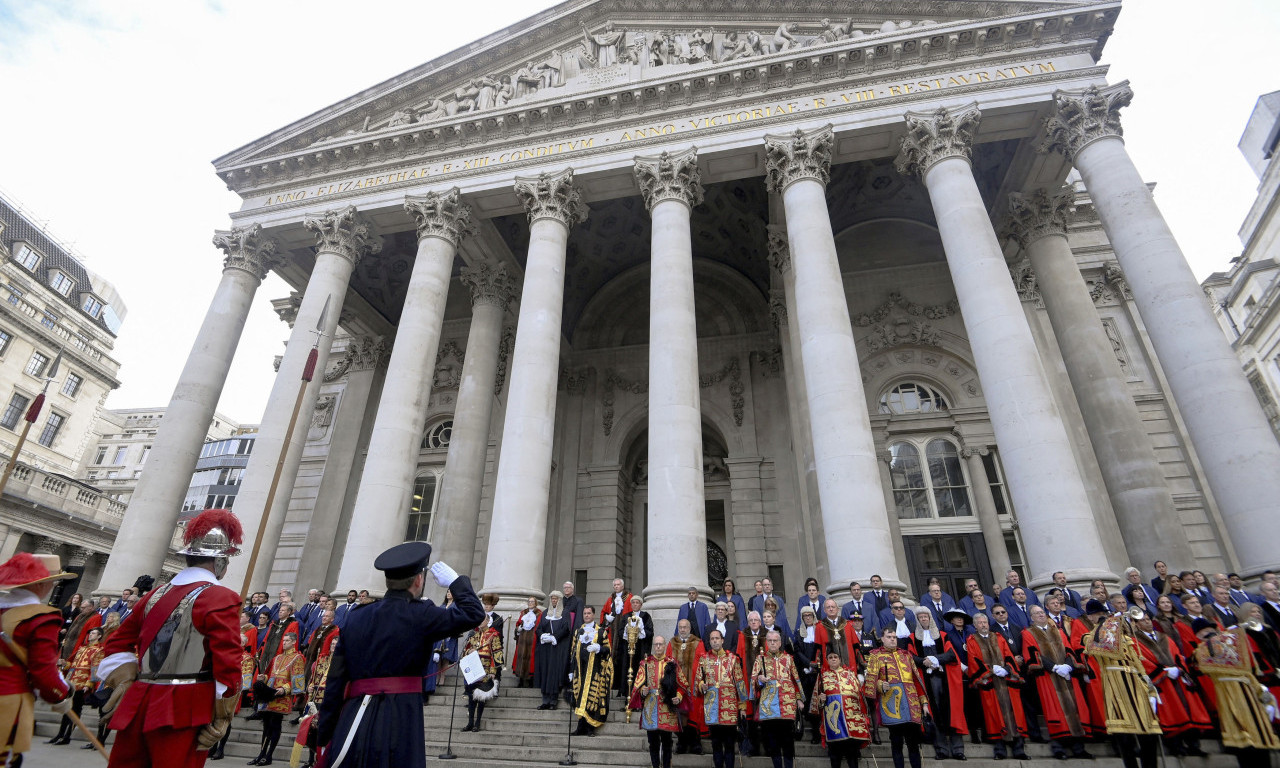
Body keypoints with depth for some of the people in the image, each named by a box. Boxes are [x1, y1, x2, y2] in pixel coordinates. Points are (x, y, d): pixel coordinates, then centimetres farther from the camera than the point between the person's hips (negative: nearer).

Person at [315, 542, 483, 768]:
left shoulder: (355, 617, 8)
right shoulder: (420, 615, -8)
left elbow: (335, 680, 9)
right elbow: (474, 613, -7)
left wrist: (325, 736, 15)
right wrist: (455, 581, 8)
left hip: (352, 720, 5)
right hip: (398, 721, -5)